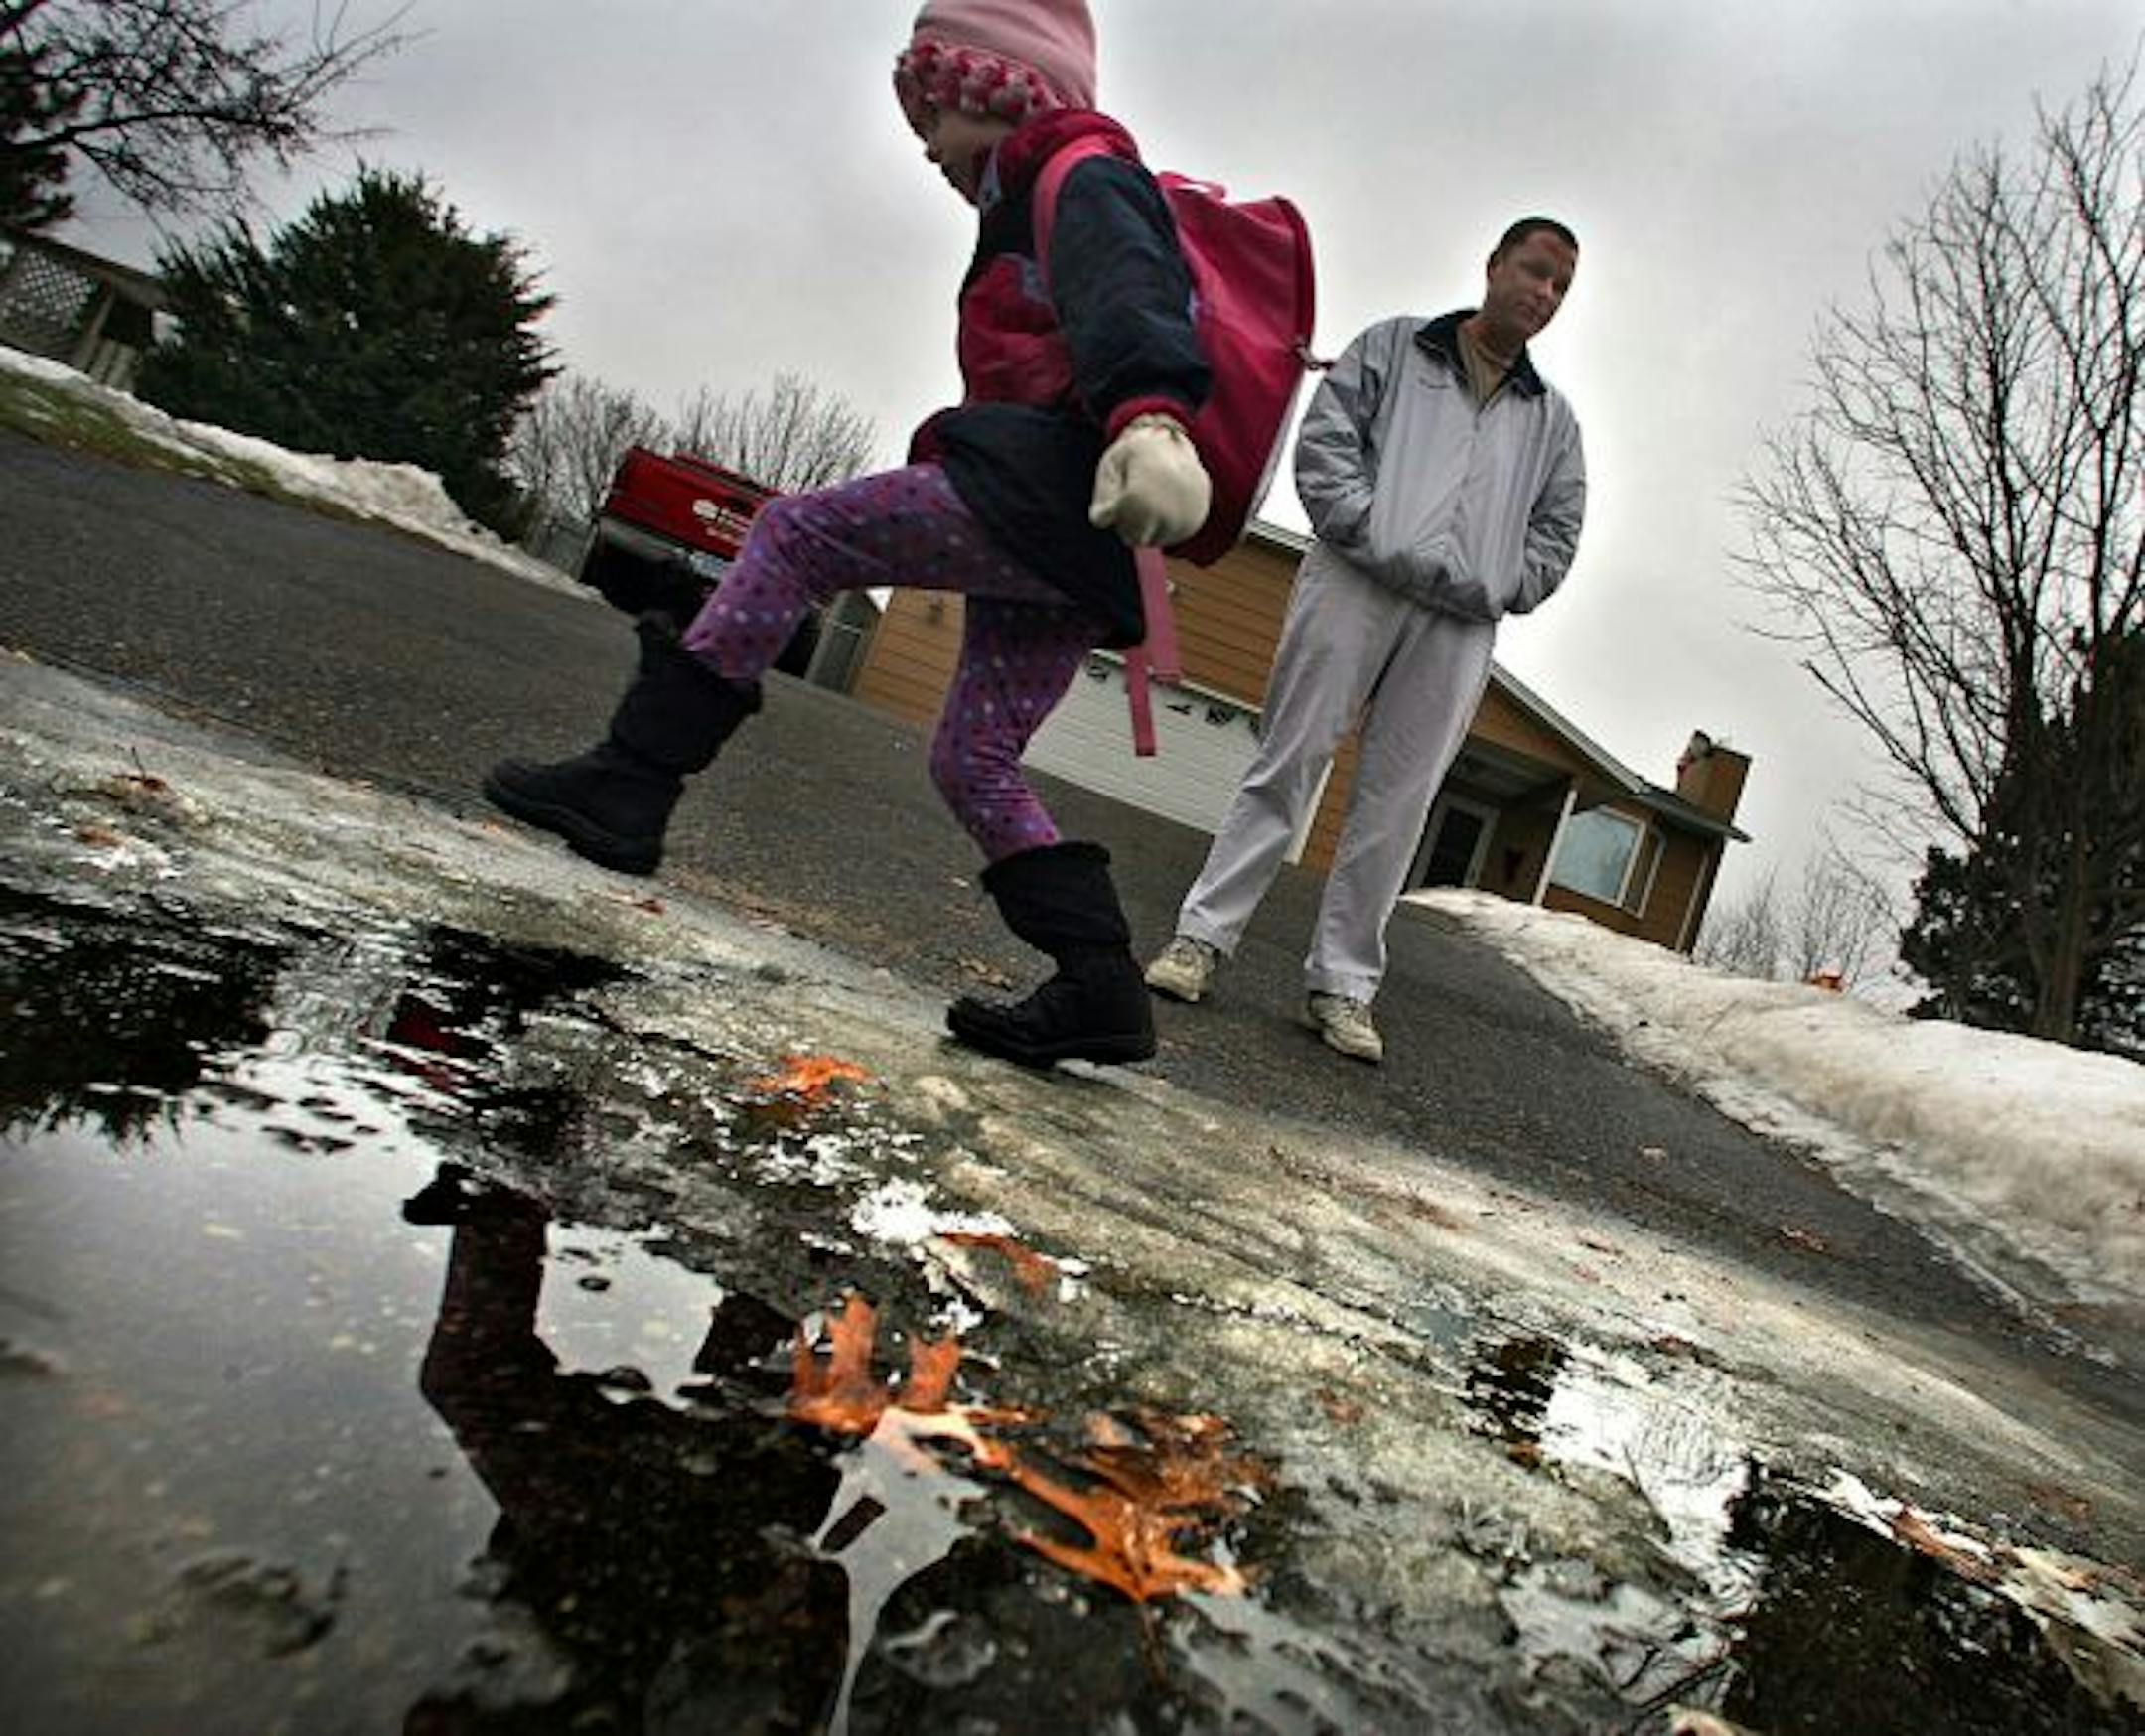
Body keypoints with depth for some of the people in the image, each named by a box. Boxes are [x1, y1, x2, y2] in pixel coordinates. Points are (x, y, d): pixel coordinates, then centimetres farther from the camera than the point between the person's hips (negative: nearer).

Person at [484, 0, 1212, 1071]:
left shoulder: (1079, 173, 3)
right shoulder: (1039, 208, 35)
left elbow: (1126, 290, -22)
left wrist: (1150, 415, -41)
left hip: (1054, 495, -10)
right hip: (1073, 550, 10)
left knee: (795, 533, -7)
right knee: (973, 762, 8)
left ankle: (634, 777, -11)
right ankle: (1100, 987, 3)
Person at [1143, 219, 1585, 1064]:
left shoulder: (1555, 420, 25)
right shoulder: (1393, 346, 16)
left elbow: (1555, 538, 18)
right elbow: (1323, 443, 2)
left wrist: (1489, 589, 0)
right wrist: (1380, 539, -11)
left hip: (1461, 627, 3)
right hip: (1356, 583, -3)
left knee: (1395, 806, -1)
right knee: (1288, 763, -6)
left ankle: (1343, 985, 4)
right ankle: (1203, 933, 1)